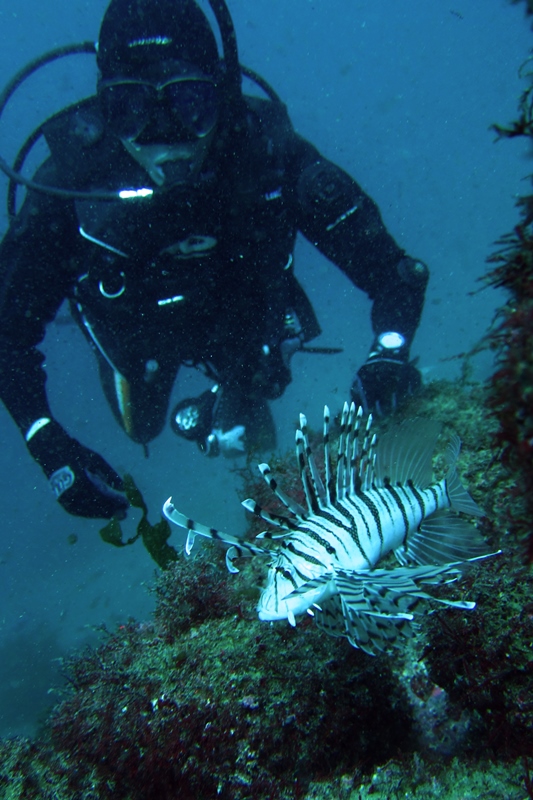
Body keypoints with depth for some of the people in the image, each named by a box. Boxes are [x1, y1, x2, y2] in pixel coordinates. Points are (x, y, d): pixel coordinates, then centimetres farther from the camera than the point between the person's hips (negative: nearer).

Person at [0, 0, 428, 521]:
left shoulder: (268, 152, -37)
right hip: (137, 333, 1)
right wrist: (49, 446, -40)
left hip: (241, 319, 0)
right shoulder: (72, 180, -37)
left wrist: (390, 351, -52)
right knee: (141, 429, 27)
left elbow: (391, 267, -32)